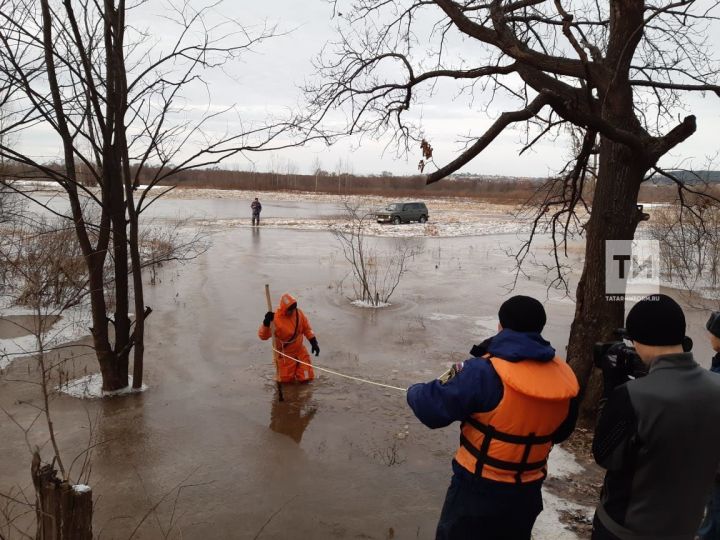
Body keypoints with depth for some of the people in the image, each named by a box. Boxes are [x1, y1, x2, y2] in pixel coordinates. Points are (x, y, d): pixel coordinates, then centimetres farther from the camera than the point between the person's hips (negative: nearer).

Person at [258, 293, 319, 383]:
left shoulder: (299, 313, -9)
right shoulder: (276, 318, -25)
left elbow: (307, 329, 5)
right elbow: (263, 336, -26)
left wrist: (314, 343, -1)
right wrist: (266, 323, -43)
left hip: (300, 351, 4)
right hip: (285, 354, -4)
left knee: (306, 378, 2)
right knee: (287, 380, 0)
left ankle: (296, 369, 35)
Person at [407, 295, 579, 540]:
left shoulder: (484, 372, -26)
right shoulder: (564, 376, -8)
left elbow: (431, 407, -20)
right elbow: (561, 432, 8)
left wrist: (415, 392, 1)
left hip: (478, 490, -5)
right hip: (528, 491, 5)